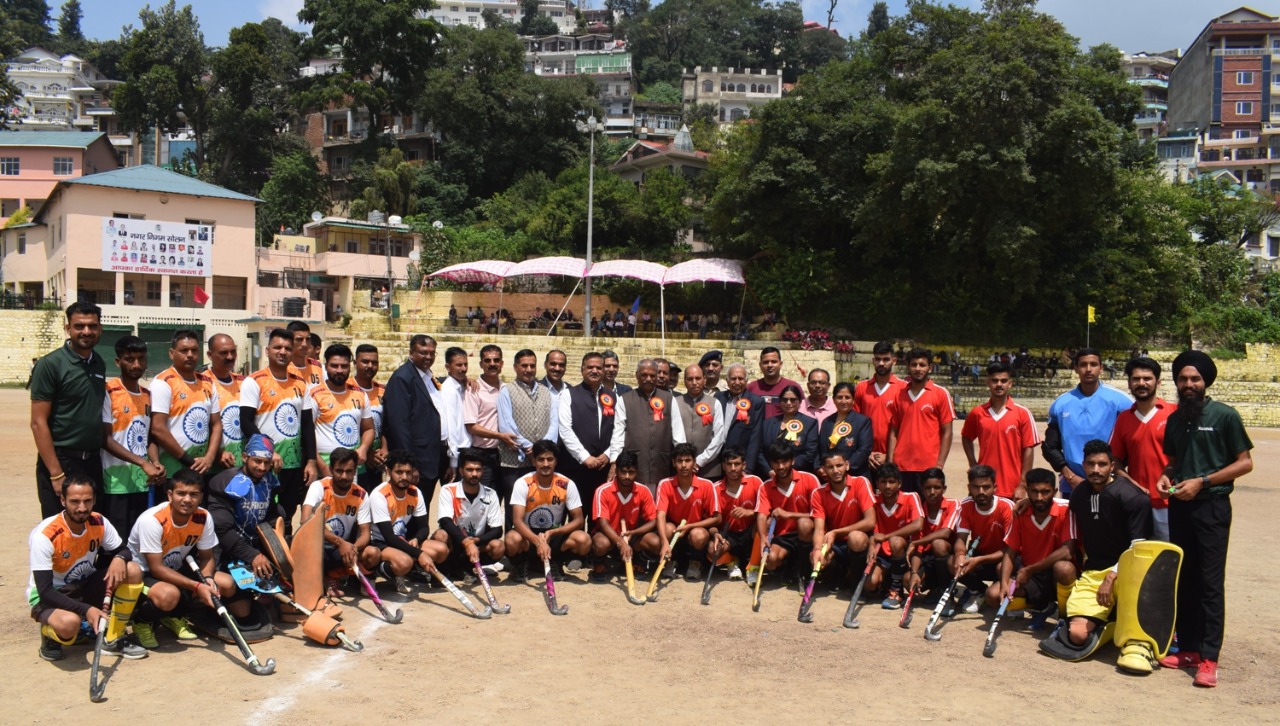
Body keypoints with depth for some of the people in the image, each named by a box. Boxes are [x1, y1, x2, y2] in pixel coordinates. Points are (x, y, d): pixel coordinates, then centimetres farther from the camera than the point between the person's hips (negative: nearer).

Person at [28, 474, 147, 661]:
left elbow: (122, 550, 2)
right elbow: (45, 591, -28)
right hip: (50, 595, -5)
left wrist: (119, 559, -25)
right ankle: (49, 634, 2)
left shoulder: (99, 523, -12)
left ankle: (113, 639, -4)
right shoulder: (45, 535, -27)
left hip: (86, 586, 6)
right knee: (69, 622, -39)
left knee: (132, 571, -19)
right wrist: (86, 609, -39)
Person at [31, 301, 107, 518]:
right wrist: (56, 474, -18)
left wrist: (99, 453, 9)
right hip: (61, 461, -6)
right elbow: (38, 423, -13)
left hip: (93, 461, 6)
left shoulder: (99, 364, 9)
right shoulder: (50, 365, -10)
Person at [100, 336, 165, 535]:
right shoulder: (108, 392, -8)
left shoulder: (148, 395, 12)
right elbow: (105, 439, -13)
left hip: (142, 482, 6)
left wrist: (155, 463, -4)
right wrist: (143, 463, -18)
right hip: (116, 482, -6)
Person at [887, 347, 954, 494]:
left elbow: (947, 433, -1)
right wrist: (890, 462, 3)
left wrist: (939, 465, -8)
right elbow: (894, 431, 12)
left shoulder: (941, 394, 0)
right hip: (901, 466, 3)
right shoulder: (899, 394, 10)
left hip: (929, 466, -3)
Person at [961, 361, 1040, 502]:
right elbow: (966, 438, 19)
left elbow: (1028, 449, -3)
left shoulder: (1022, 413, -2)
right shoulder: (977, 413, 4)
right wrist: (973, 465, 6)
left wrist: (1022, 485, -7)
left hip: (1012, 490, -2)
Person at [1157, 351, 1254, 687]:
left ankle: (1209, 658, -4)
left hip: (1212, 506, -6)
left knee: (1210, 583, -5)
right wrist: (1166, 477, 1)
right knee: (1183, 580, 9)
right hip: (1179, 506, 6)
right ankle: (1188, 648, 17)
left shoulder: (1224, 415, -6)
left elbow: (1245, 463, -7)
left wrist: (1202, 481, -15)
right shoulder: (1174, 419, 12)